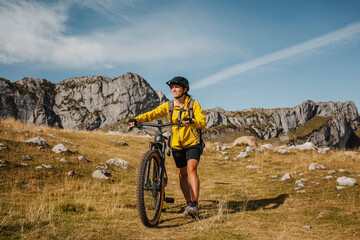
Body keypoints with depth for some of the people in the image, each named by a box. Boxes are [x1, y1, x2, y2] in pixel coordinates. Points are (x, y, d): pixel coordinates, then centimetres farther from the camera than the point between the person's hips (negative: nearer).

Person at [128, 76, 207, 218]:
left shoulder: (193, 104, -5)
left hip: (192, 144, -4)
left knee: (191, 170, -21)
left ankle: (194, 205, -24)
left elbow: (203, 123, -15)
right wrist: (136, 119, -25)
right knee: (182, 175, 8)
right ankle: (188, 203, 22)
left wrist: (191, 121, -37)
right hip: (177, 146, 4)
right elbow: (152, 114, -7)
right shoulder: (168, 106, 2)